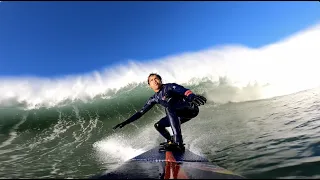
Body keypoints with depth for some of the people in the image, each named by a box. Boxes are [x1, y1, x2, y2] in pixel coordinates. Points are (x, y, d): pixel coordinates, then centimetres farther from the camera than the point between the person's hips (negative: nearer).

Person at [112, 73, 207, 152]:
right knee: (158, 125, 4)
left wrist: (193, 97, -52)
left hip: (191, 108, -7)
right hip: (179, 115, 7)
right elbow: (141, 112, 11)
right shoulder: (154, 98, 8)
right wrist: (126, 122, 7)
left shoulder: (169, 87, -10)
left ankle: (178, 142, -36)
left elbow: (184, 91, -29)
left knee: (168, 107, -32)